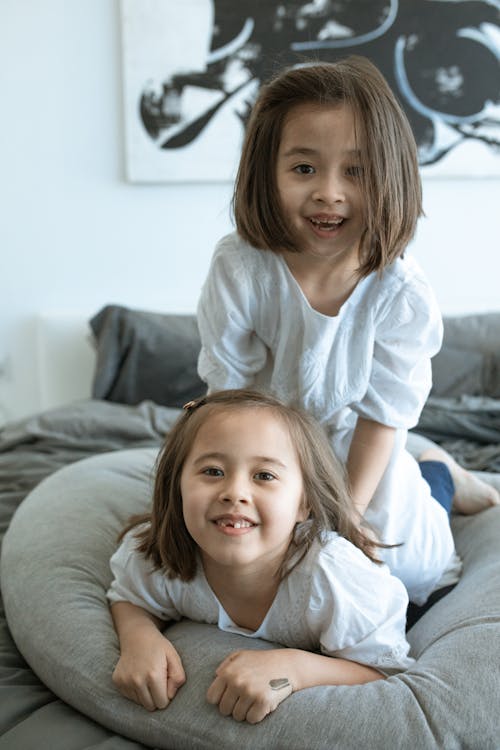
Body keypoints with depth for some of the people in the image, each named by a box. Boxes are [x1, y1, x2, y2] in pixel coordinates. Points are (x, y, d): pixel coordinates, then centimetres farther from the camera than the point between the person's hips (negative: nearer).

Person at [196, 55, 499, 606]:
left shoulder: (402, 295, -25)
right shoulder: (239, 271, -27)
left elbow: (381, 415, -17)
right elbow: (230, 390, -16)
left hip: (357, 453, 0)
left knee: (409, 570, 3)